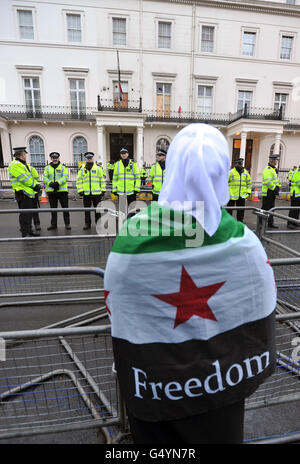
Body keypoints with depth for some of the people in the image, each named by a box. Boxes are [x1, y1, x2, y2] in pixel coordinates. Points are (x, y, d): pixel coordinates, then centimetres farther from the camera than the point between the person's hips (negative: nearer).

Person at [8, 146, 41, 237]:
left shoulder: (24, 165, 22)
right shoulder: (15, 165, -11)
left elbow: (31, 177, 21)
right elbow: (24, 179, -18)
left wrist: (37, 184, 4)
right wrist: (34, 185, -8)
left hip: (29, 193, 10)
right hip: (22, 193, -10)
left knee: (29, 213, 14)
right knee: (24, 214, -8)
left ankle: (29, 231, 23)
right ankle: (25, 233, -3)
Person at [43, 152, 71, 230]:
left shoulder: (63, 167, 4)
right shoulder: (47, 167, 12)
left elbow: (65, 177, -7)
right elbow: (45, 178, 4)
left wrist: (58, 183, -22)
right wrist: (50, 183, -16)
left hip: (62, 190, -3)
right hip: (51, 191, 3)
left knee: (65, 207, 1)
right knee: (53, 208, 9)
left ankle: (67, 224, 10)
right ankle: (53, 224, 18)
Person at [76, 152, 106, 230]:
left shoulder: (98, 167, 6)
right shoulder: (82, 168, 10)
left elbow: (102, 179, 5)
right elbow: (79, 180, 10)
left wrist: (103, 190, 0)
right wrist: (80, 190, 0)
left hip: (96, 192, -2)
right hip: (86, 193, 2)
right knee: (87, 209, 7)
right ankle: (87, 223, 17)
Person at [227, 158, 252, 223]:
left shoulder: (246, 172, 10)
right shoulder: (231, 172, -5)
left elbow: (249, 182, 19)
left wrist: (248, 191, 10)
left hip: (242, 195, 4)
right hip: (232, 195, -4)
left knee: (241, 210, 8)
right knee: (229, 210, 5)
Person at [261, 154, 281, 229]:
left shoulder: (274, 169, 18)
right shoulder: (267, 170, -15)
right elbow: (268, 182, -25)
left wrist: (278, 187, 13)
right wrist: (274, 188, -18)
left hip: (272, 192, 10)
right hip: (268, 192, -10)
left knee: (271, 208, 13)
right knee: (265, 208, -5)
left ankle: (270, 223, 21)